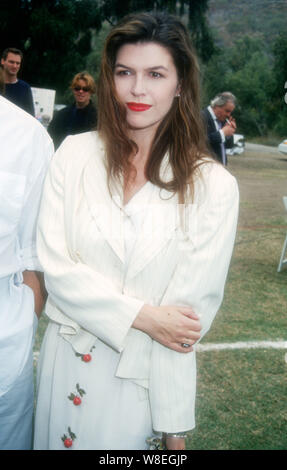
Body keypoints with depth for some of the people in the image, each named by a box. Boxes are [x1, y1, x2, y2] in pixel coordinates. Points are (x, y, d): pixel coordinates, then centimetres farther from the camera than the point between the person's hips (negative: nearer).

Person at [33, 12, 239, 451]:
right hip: (65, 360, 2)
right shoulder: (75, 155, -5)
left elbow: (195, 305, -9)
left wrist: (173, 430, -10)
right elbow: (55, 264, -8)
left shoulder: (213, 186, -9)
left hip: (150, 372, -2)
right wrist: (143, 316, -17)